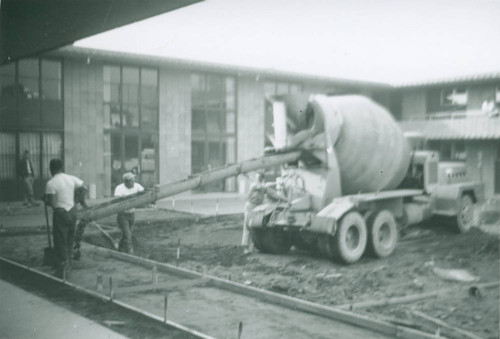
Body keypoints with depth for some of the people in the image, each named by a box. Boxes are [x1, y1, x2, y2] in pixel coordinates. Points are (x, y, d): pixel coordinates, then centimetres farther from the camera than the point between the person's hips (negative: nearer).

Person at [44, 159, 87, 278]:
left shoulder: (51, 183, -14)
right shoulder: (71, 178, 2)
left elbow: (50, 202, -17)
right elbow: (84, 189, 7)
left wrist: (45, 199, 4)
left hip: (60, 213, -6)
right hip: (72, 211, 6)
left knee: (60, 242, 2)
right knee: (69, 240, 18)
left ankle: (62, 270, 4)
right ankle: (68, 265, 29)